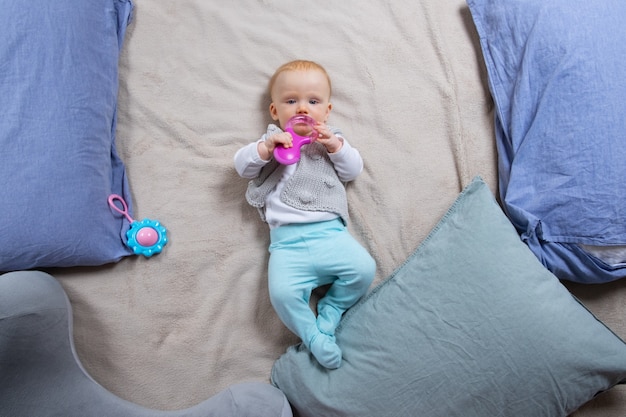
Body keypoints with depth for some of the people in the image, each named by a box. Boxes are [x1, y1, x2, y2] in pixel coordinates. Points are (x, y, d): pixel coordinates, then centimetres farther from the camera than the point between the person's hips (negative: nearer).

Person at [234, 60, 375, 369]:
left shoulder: (333, 139, 21)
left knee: (364, 269, -19)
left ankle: (329, 312, 3)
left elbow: (353, 170, 11)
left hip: (330, 231, 2)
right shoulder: (272, 140, 18)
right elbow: (242, 166, 8)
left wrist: (336, 146, -6)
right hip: (287, 240, -1)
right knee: (282, 292, -23)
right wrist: (265, 148, -10)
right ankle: (314, 337, -1)